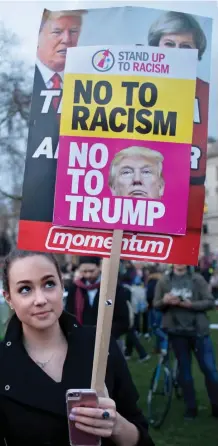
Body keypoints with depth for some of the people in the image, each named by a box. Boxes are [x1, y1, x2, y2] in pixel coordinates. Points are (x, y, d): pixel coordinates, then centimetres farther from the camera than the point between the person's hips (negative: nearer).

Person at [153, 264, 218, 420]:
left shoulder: (198, 279, 0)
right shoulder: (164, 281, 3)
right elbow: (156, 305, 5)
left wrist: (191, 304, -19)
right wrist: (164, 301, -17)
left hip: (198, 331, -1)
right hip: (177, 332, 1)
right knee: (184, 370, 10)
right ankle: (191, 406, 20)